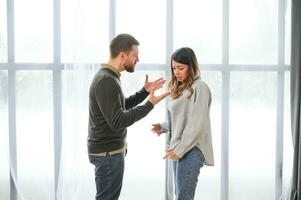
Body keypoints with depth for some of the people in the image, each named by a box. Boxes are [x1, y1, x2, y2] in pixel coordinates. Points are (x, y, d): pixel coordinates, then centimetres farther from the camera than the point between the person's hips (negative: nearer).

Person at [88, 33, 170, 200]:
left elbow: (122, 106, 23)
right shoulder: (106, 81, -23)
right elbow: (118, 122, -27)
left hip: (110, 149, 10)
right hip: (108, 153, -10)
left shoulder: (107, 77, 10)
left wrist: (145, 91, 15)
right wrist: (150, 105, -25)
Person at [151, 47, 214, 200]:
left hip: (191, 150, -8)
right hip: (178, 149, 8)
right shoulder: (179, 88, 16)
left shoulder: (200, 88, -10)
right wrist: (163, 127, 4)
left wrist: (180, 149, -16)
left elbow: (197, 125, -15)